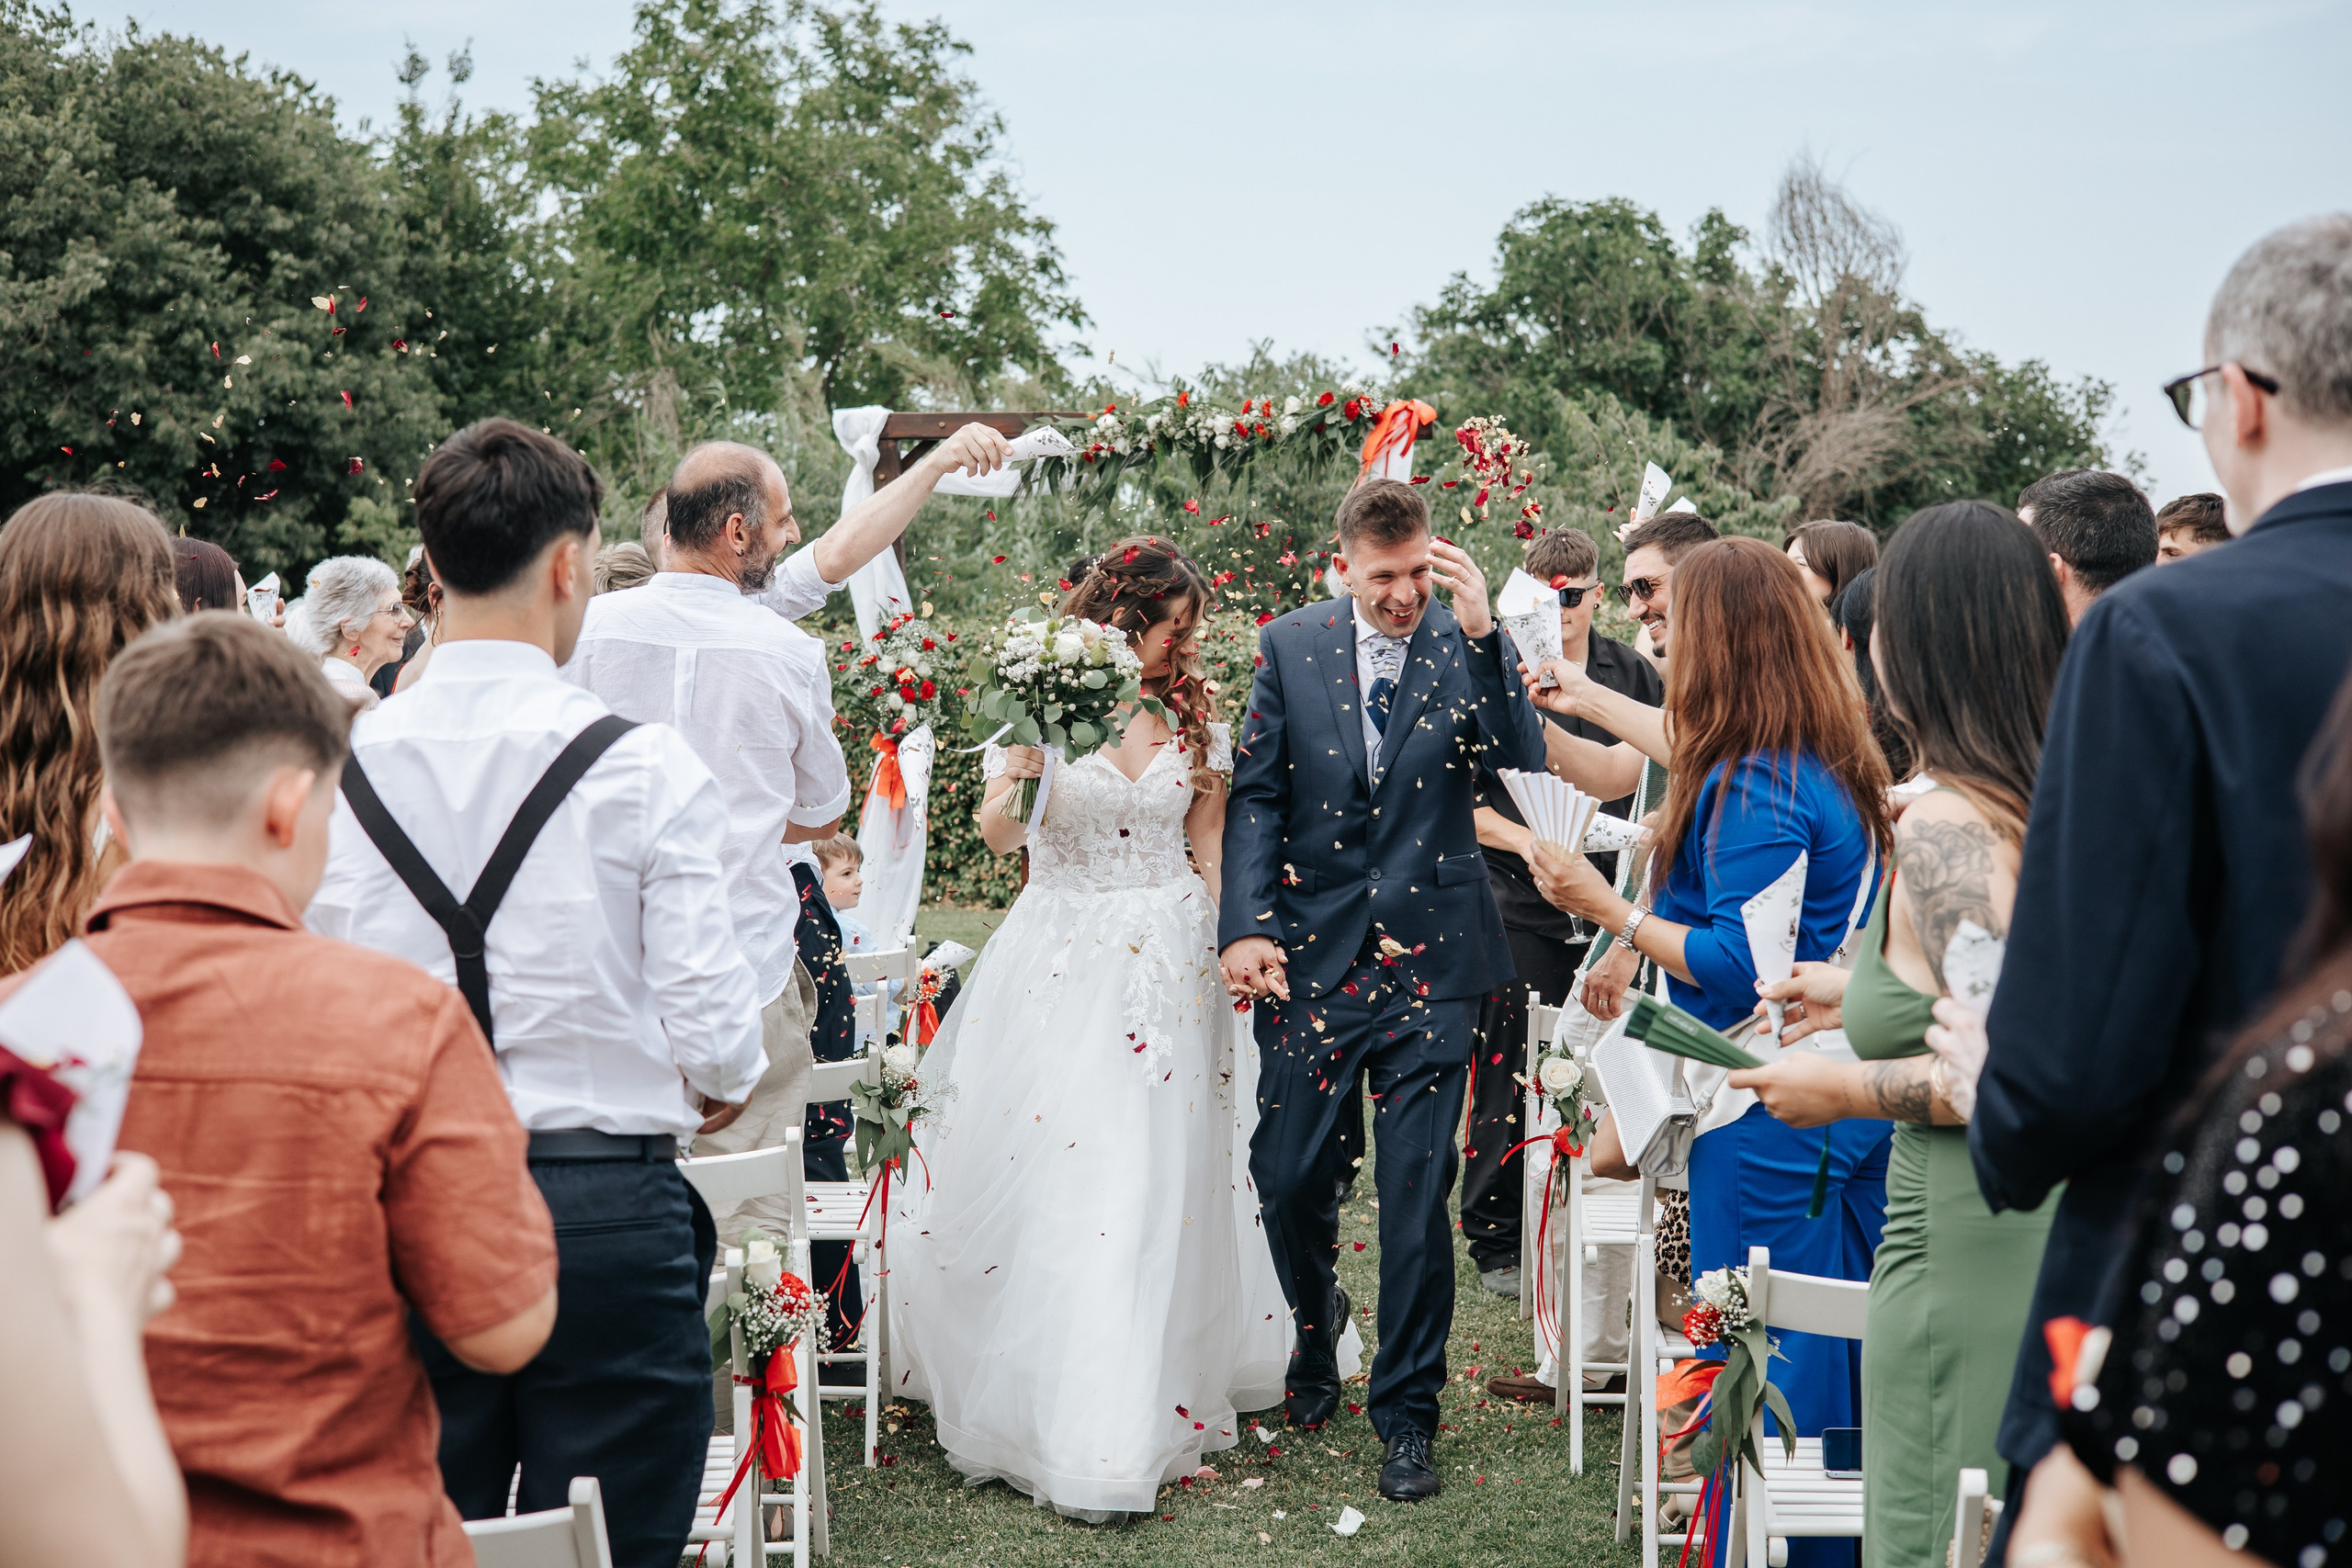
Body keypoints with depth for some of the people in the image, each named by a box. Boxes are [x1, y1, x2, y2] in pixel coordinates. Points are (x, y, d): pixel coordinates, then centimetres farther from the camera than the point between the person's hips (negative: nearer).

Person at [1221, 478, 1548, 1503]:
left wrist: (1481, 631, -21)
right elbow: (1254, 796, 1)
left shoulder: (1463, 647, 0)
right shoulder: (1288, 647, 2)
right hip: (1311, 955, 1)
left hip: (1429, 957, -1)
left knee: (1416, 1191, 0)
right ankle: (1315, 1324, 40)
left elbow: (1525, 762, -13)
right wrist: (1246, 925, -10)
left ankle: (1406, 1415, 13)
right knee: (1287, 1177, 8)